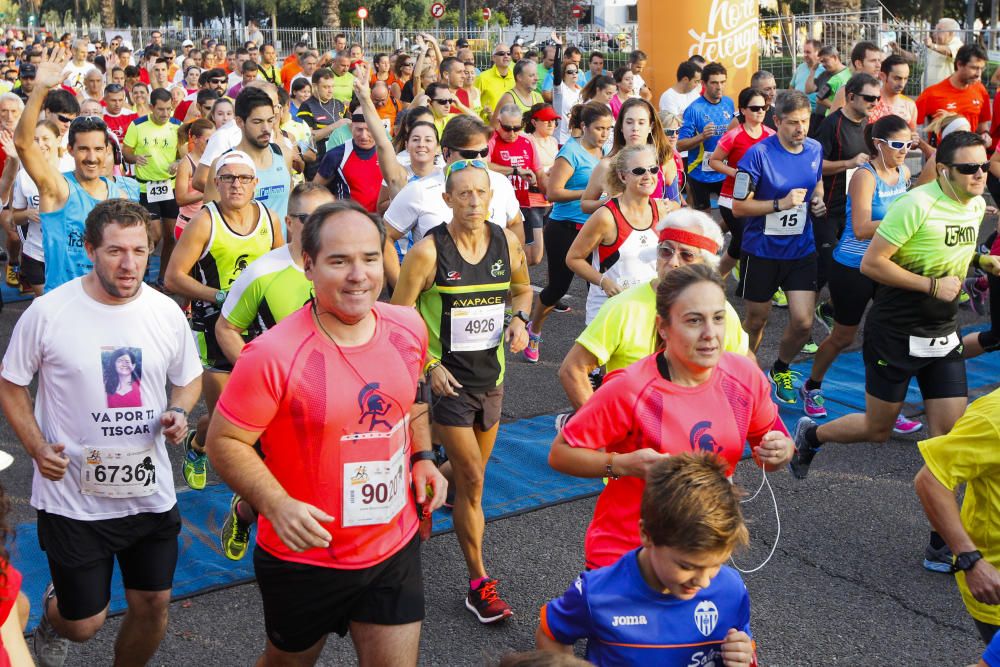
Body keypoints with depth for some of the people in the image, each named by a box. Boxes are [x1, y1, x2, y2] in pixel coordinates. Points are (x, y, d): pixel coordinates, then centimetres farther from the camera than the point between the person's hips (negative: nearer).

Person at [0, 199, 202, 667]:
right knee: (84, 624, 7)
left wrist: (178, 412, -9)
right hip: (73, 498, -3)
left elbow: (189, 378, 13)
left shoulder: (167, 312, -3)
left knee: (153, 606, 13)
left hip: (151, 493, 3)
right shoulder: (48, 312, -12)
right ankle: (54, 612, 44)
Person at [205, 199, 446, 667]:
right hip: (304, 559, -3)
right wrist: (278, 506, -29)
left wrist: (423, 457, 3)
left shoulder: (408, 328, -7)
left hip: (395, 550, 4)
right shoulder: (273, 355, -25)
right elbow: (224, 442, -16)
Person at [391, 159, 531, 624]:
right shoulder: (428, 251, -16)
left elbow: (522, 288, 17)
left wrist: (519, 319, -4)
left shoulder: (507, 242, -2)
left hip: (491, 376, 5)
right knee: (472, 481, -6)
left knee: (470, 472, 19)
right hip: (446, 378, -5)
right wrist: (429, 365, -16)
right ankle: (479, 584, 6)